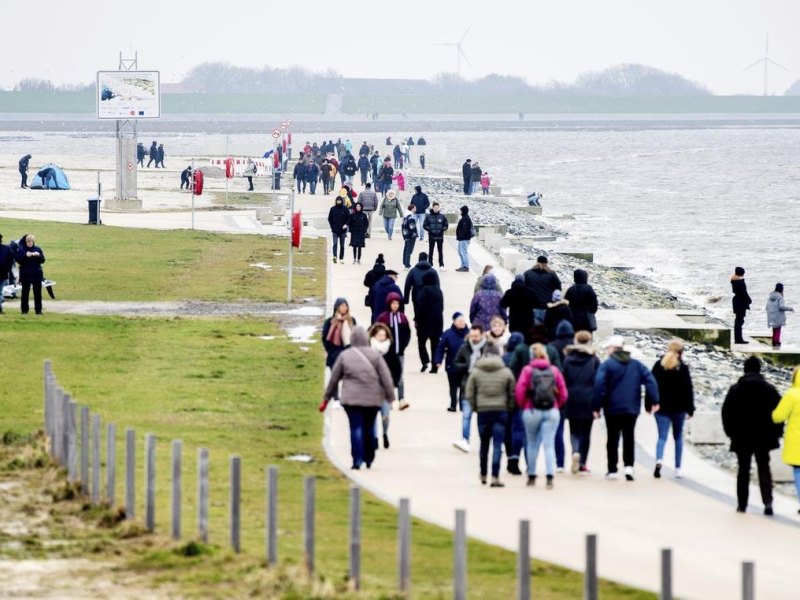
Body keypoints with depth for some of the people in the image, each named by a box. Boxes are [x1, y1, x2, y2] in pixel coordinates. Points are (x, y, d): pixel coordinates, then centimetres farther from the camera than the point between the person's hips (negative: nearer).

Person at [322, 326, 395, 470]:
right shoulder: (375, 355, 0)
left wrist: (327, 398, 17)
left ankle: (357, 460, -12)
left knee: (356, 428, -2)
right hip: (373, 399, 1)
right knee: (369, 427, 14)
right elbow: (386, 377, -2)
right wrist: (391, 397, 1)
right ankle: (369, 459, 22)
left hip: (352, 399, -1)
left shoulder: (344, 355, 2)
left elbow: (334, 378, 8)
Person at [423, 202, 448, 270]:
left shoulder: (442, 216, 0)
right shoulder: (428, 216, -2)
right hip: (431, 236, 0)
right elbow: (424, 225, 0)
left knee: (440, 251, 4)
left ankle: (441, 265, 8)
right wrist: (430, 229, -14)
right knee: (431, 251, 6)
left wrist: (442, 230, -11)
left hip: (440, 236, 0)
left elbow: (446, 225, 6)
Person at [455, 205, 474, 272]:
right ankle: (463, 266, 20)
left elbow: (464, 229, -22)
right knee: (460, 252, 15)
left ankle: (466, 267, -10)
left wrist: (461, 237, -23)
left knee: (464, 252, -10)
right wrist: (458, 237, 19)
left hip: (464, 239, -11)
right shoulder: (464, 218, 18)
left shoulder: (466, 219, -15)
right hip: (462, 239, 11)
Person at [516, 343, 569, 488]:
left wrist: (522, 405, 9)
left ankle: (532, 477, 20)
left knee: (532, 444, 14)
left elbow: (519, 391, -8)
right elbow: (563, 393, 5)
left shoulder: (527, 370, -3)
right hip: (552, 411, 1)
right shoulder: (554, 370, 4)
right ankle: (550, 477, -15)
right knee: (549, 445, -3)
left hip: (532, 411, -1)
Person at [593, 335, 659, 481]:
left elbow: (599, 386, -14)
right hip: (632, 408, 3)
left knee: (613, 438, 6)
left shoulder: (607, 364, -6)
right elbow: (650, 380, 0)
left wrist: (597, 407, -11)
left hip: (613, 409, -3)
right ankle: (629, 466, -9)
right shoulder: (636, 365, 8)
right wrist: (655, 401, -2)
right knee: (629, 437, 8)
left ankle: (612, 470, 8)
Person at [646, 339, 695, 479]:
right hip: (678, 408, -1)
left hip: (662, 407, 1)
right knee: (678, 437, 13)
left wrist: (648, 405, 10)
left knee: (662, 436, -1)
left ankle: (659, 460, -29)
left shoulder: (658, 365, 1)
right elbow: (688, 390, -6)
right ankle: (678, 469, 14)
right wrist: (690, 409, -1)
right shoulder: (683, 368, -6)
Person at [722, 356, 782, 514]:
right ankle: (768, 501, -10)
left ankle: (742, 504, 8)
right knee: (764, 469, 7)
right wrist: (776, 433, 7)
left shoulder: (735, 389, -3)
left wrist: (731, 432, 8)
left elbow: (727, 412, -3)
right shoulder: (769, 389, -2)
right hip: (763, 437, 0)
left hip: (742, 437, 0)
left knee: (743, 470, 9)